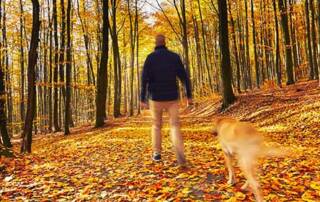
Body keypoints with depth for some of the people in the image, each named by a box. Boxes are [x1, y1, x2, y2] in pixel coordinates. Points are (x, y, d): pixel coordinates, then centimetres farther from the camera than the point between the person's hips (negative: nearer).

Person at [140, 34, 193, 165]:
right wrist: (189, 95, 5)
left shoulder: (150, 58, -3)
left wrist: (142, 99, -10)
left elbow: (144, 79, -11)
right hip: (172, 97, 1)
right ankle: (180, 156, -16)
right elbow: (184, 77, 0)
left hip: (156, 98, 0)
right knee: (175, 126, 1)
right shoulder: (175, 57, 3)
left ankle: (157, 154, 21)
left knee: (156, 125, 17)